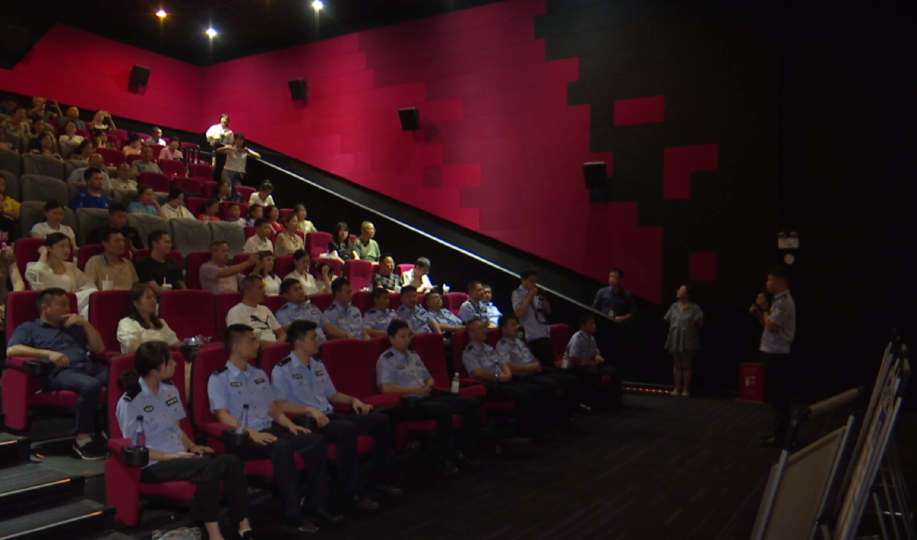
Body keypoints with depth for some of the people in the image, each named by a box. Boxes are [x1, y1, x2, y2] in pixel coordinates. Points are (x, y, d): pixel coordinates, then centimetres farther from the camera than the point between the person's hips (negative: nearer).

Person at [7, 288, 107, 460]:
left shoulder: (73, 327, 34)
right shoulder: (29, 328, 21)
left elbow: (99, 348, 26)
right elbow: (11, 350, 1)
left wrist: (85, 323, 16)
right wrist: (48, 353, -11)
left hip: (89, 367, 5)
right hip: (60, 372, -5)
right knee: (91, 385, -40)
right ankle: (82, 438, -26)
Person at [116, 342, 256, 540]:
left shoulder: (170, 390, 9)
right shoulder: (130, 402, -12)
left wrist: (193, 446, -2)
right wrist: (171, 456, -19)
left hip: (180, 455, 7)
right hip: (153, 465, -6)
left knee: (232, 462, -19)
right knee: (209, 469, -33)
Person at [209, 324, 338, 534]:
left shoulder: (260, 375, 19)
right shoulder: (219, 379, -4)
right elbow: (223, 416, -14)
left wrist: (290, 424, 0)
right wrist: (252, 433, -27)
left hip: (268, 431, 7)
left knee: (316, 440, -14)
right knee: (282, 448, -36)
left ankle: (315, 503, -7)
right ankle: (292, 517, -30)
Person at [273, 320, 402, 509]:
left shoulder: (318, 365, 19)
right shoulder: (282, 370, -7)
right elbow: (279, 405, -18)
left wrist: (353, 400, 9)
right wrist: (310, 409, -29)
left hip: (329, 418, 8)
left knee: (381, 420, -5)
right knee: (347, 429, -37)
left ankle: (377, 480, 1)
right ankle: (353, 493, -27)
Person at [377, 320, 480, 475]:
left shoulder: (414, 355, 21)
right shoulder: (386, 359, -3)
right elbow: (386, 388, -17)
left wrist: (428, 386, 2)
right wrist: (415, 390, -16)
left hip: (427, 398, 8)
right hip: (408, 404, -8)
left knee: (472, 403, -6)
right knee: (444, 409, -36)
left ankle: (462, 450, -1)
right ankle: (444, 458, -19)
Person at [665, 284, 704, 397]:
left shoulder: (694, 308, -10)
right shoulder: (674, 306, 4)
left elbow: (700, 323, -10)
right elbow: (667, 320, 13)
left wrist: (692, 331, -3)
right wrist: (674, 329, 7)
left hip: (688, 340, -4)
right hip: (675, 340, 4)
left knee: (686, 365, 5)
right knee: (676, 365, 8)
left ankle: (685, 389, 11)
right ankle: (677, 388, 14)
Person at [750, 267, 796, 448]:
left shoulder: (784, 302, -17)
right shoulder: (779, 300, 15)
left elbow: (772, 326, -23)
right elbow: (768, 325, 19)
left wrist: (765, 308, -11)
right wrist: (757, 312, 5)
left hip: (777, 354, -10)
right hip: (772, 353, 10)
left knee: (779, 396, -4)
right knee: (775, 395, 16)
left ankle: (780, 435, 2)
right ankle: (778, 431, 24)